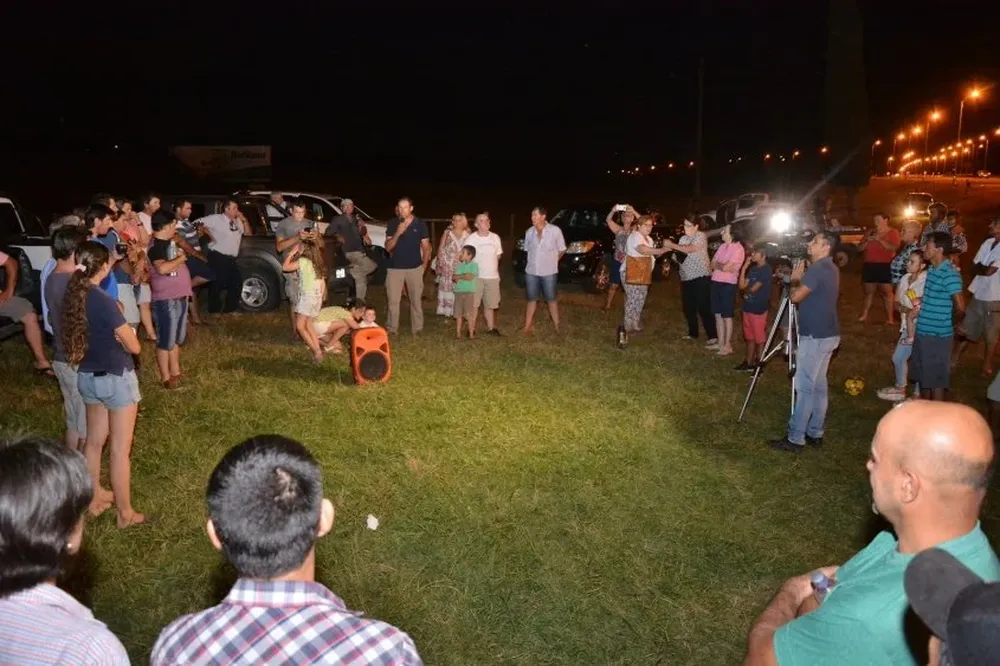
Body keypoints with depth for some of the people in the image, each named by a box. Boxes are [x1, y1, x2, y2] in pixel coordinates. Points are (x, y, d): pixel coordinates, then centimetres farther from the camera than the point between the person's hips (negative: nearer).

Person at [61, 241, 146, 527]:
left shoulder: (72, 296, -2)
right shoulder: (104, 301, -25)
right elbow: (134, 346, -17)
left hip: (87, 377, 8)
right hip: (116, 379, -8)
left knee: (94, 441, 22)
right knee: (120, 450, 5)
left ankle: (95, 498, 38)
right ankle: (125, 513, 17)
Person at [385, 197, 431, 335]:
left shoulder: (420, 224, -1)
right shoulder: (392, 224, 0)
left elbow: (426, 247, 6)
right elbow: (388, 247, -4)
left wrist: (424, 266, 1)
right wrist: (397, 233, -19)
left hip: (415, 268, 0)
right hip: (395, 268, 0)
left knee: (416, 300, 5)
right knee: (393, 301, 1)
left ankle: (417, 328, 12)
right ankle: (392, 329, 9)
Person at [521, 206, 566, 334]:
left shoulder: (555, 230, -11)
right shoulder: (529, 232, -1)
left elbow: (562, 249, 0)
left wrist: (552, 261, 2)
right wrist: (534, 261, 7)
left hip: (549, 272, -3)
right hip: (531, 271, 3)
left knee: (551, 299, 6)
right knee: (531, 299, 12)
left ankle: (556, 326, 16)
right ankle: (528, 326, 20)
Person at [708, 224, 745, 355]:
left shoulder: (738, 249, -14)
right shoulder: (722, 246, 10)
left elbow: (726, 267, -19)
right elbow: (713, 264, 8)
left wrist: (718, 265, -2)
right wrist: (723, 266, -8)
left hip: (728, 285, -7)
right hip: (716, 282, 7)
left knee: (726, 316, 1)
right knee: (718, 314, 12)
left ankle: (728, 345, 9)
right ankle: (720, 342, 22)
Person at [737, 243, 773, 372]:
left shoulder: (766, 270, -13)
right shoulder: (753, 268, 11)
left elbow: (753, 289, -15)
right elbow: (742, 286, 5)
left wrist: (746, 290, 7)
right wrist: (744, 268, 0)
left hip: (759, 309, -8)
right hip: (748, 307, 8)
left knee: (760, 338, 1)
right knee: (749, 337, 15)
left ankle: (758, 365, 8)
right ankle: (749, 362, 24)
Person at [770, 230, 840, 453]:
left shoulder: (818, 269, -18)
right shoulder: (830, 268, 13)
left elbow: (795, 297, -18)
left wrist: (795, 279, -1)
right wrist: (801, 279, 11)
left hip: (815, 336, -10)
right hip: (828, 334, 10)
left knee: (805, 387, -7)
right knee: (818, 385, 13)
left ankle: (795, 439, -5)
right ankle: (815, 433, 19)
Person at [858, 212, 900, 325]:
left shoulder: (893, 232, 0)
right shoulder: (870, 232, 13)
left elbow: (894, 248, -15)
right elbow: (860, 248, 11)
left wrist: (880, 240, -20)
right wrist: (867, 241, -8)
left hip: (885, 266, -5)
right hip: (870, 265, 5)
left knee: (886, 292, -6)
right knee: (869, 291, 9)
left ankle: (890, 318, -6)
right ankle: (864, 315, 16)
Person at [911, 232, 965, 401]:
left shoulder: (950, 274, -19)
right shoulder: (931, 270, 8)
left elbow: (960, 308, -20)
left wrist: (948, 323, -4)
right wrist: (920, 302, 7)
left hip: (938, 336, -9)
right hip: (922, 332, 9)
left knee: (936, 380, 2)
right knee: (923, 377, 20)